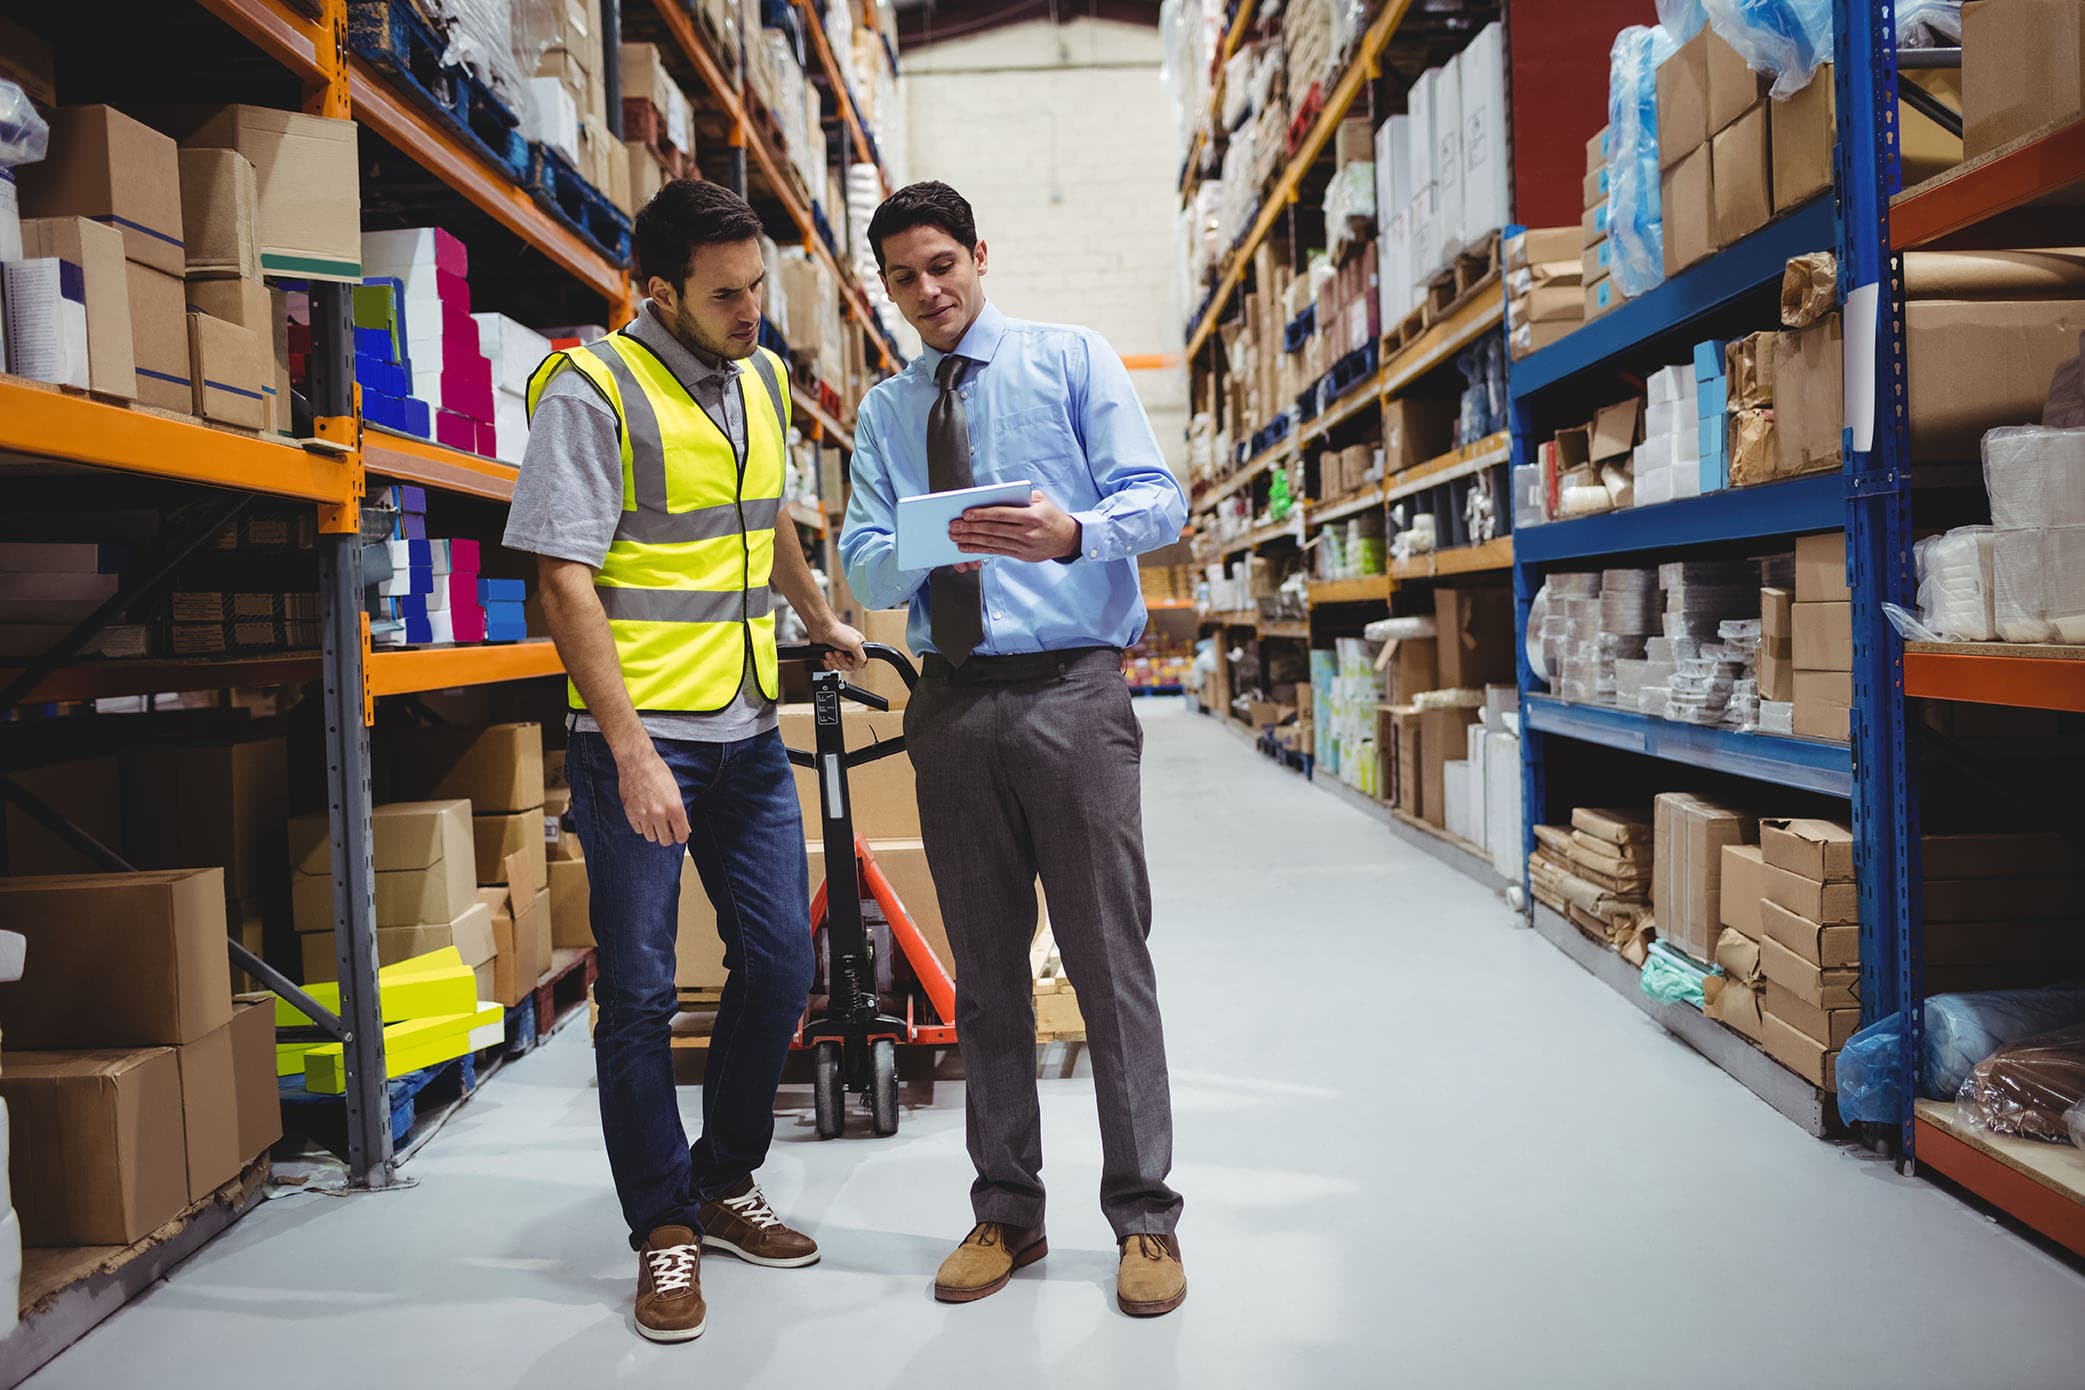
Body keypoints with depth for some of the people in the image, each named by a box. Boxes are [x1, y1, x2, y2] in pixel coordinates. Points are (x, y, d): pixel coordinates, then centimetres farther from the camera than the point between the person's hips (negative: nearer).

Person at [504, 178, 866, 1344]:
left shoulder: (762, 378, 11)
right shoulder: (591, 389, -10)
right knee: (641, 992, 1)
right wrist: (633, 751, -20)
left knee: (781, 966, 9)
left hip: (749, 731, 7)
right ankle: (666, 1231, 18)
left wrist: (824, 621, 38)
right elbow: (567, 582, -15)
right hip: (638, 736, -6)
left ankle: (724, 1185, 29)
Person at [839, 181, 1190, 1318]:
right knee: (985, 968, 10)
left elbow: (1159, 498, -3)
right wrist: (923, 550, -18)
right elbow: (863, 563, 6)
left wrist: (1074, 532, -25)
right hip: (952, 702, 4)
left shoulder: (1072, 360, 6)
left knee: (1109, 958, -2)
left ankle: (1144, 1218, 11)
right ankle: (1006, 1212, 23)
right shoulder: (884, 411, 16)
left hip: (1071, 690, -3)